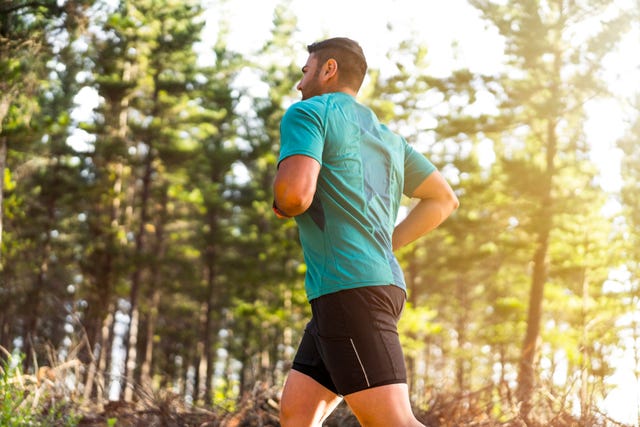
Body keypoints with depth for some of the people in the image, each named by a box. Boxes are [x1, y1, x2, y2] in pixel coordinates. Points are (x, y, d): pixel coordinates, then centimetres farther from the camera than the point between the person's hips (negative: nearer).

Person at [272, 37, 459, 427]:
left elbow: (295, 193, -19)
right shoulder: (387, 136, 23)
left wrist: (280, 206, 5)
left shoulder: (308, 112, -1)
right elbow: (444, 199, 26)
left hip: (349, 287, -9)